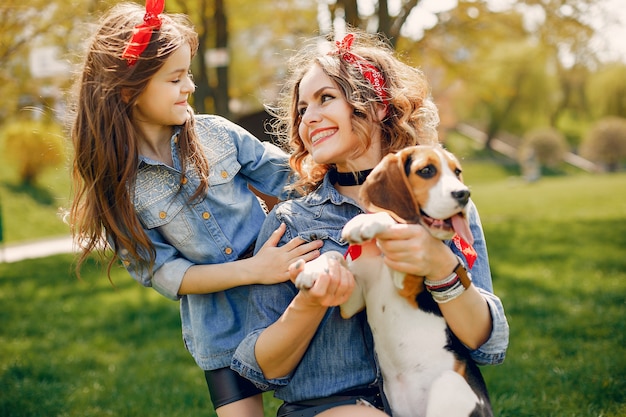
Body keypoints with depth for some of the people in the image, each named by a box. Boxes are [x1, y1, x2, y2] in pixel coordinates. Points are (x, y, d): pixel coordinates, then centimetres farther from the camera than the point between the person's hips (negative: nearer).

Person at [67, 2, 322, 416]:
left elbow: (293, 180, 1)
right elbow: (159, 271, -10)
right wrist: (252, 270, -21)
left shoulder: (215, 133, -5)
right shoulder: (115, 182, -9)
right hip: (221, 331, -1)